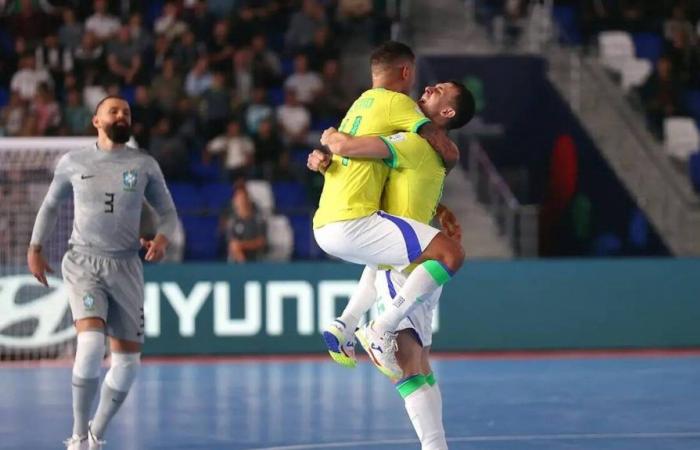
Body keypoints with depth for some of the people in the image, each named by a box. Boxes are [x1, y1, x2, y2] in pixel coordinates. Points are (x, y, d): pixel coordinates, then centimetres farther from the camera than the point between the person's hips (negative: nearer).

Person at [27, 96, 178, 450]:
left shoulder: (144, 165, 6)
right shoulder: (73, 162, 5)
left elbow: (168, 212, 12)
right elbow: (50, 205, 20)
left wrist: (162, 238, -9)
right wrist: (35, 248, 14)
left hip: (125, 267, 3)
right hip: (83, 263, -3)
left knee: (127, 360, 1)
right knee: (91, 343, -24)